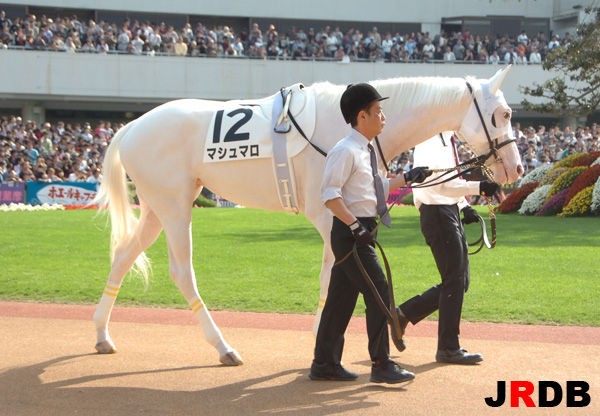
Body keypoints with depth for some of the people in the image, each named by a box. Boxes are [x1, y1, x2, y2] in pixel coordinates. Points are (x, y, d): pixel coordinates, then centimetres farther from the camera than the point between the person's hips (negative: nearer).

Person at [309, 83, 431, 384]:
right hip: (350, 233, -10)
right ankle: (381, 365, -3)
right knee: (378, 292, -9)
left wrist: (406, 179, 24)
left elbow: (376, 187, 29)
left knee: (342, 296, 12)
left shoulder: (366, 151, 15)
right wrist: (355, 225, -26)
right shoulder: (345, 151, -15)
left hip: (360, 232, 10)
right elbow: (330, 194, -22)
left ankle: (325, 364, 18)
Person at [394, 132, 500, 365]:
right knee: (455, 281, -4)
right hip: (438, 216, -10)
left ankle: (404, 313, 20)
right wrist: (478, 188, -31)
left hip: (451, 214, 10)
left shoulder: (447, 139, 15)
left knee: (460, 281, 12)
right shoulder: (431, 141, -16)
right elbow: (440, 183, -25)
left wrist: (463, 206, 10)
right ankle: (448, 349, 5)